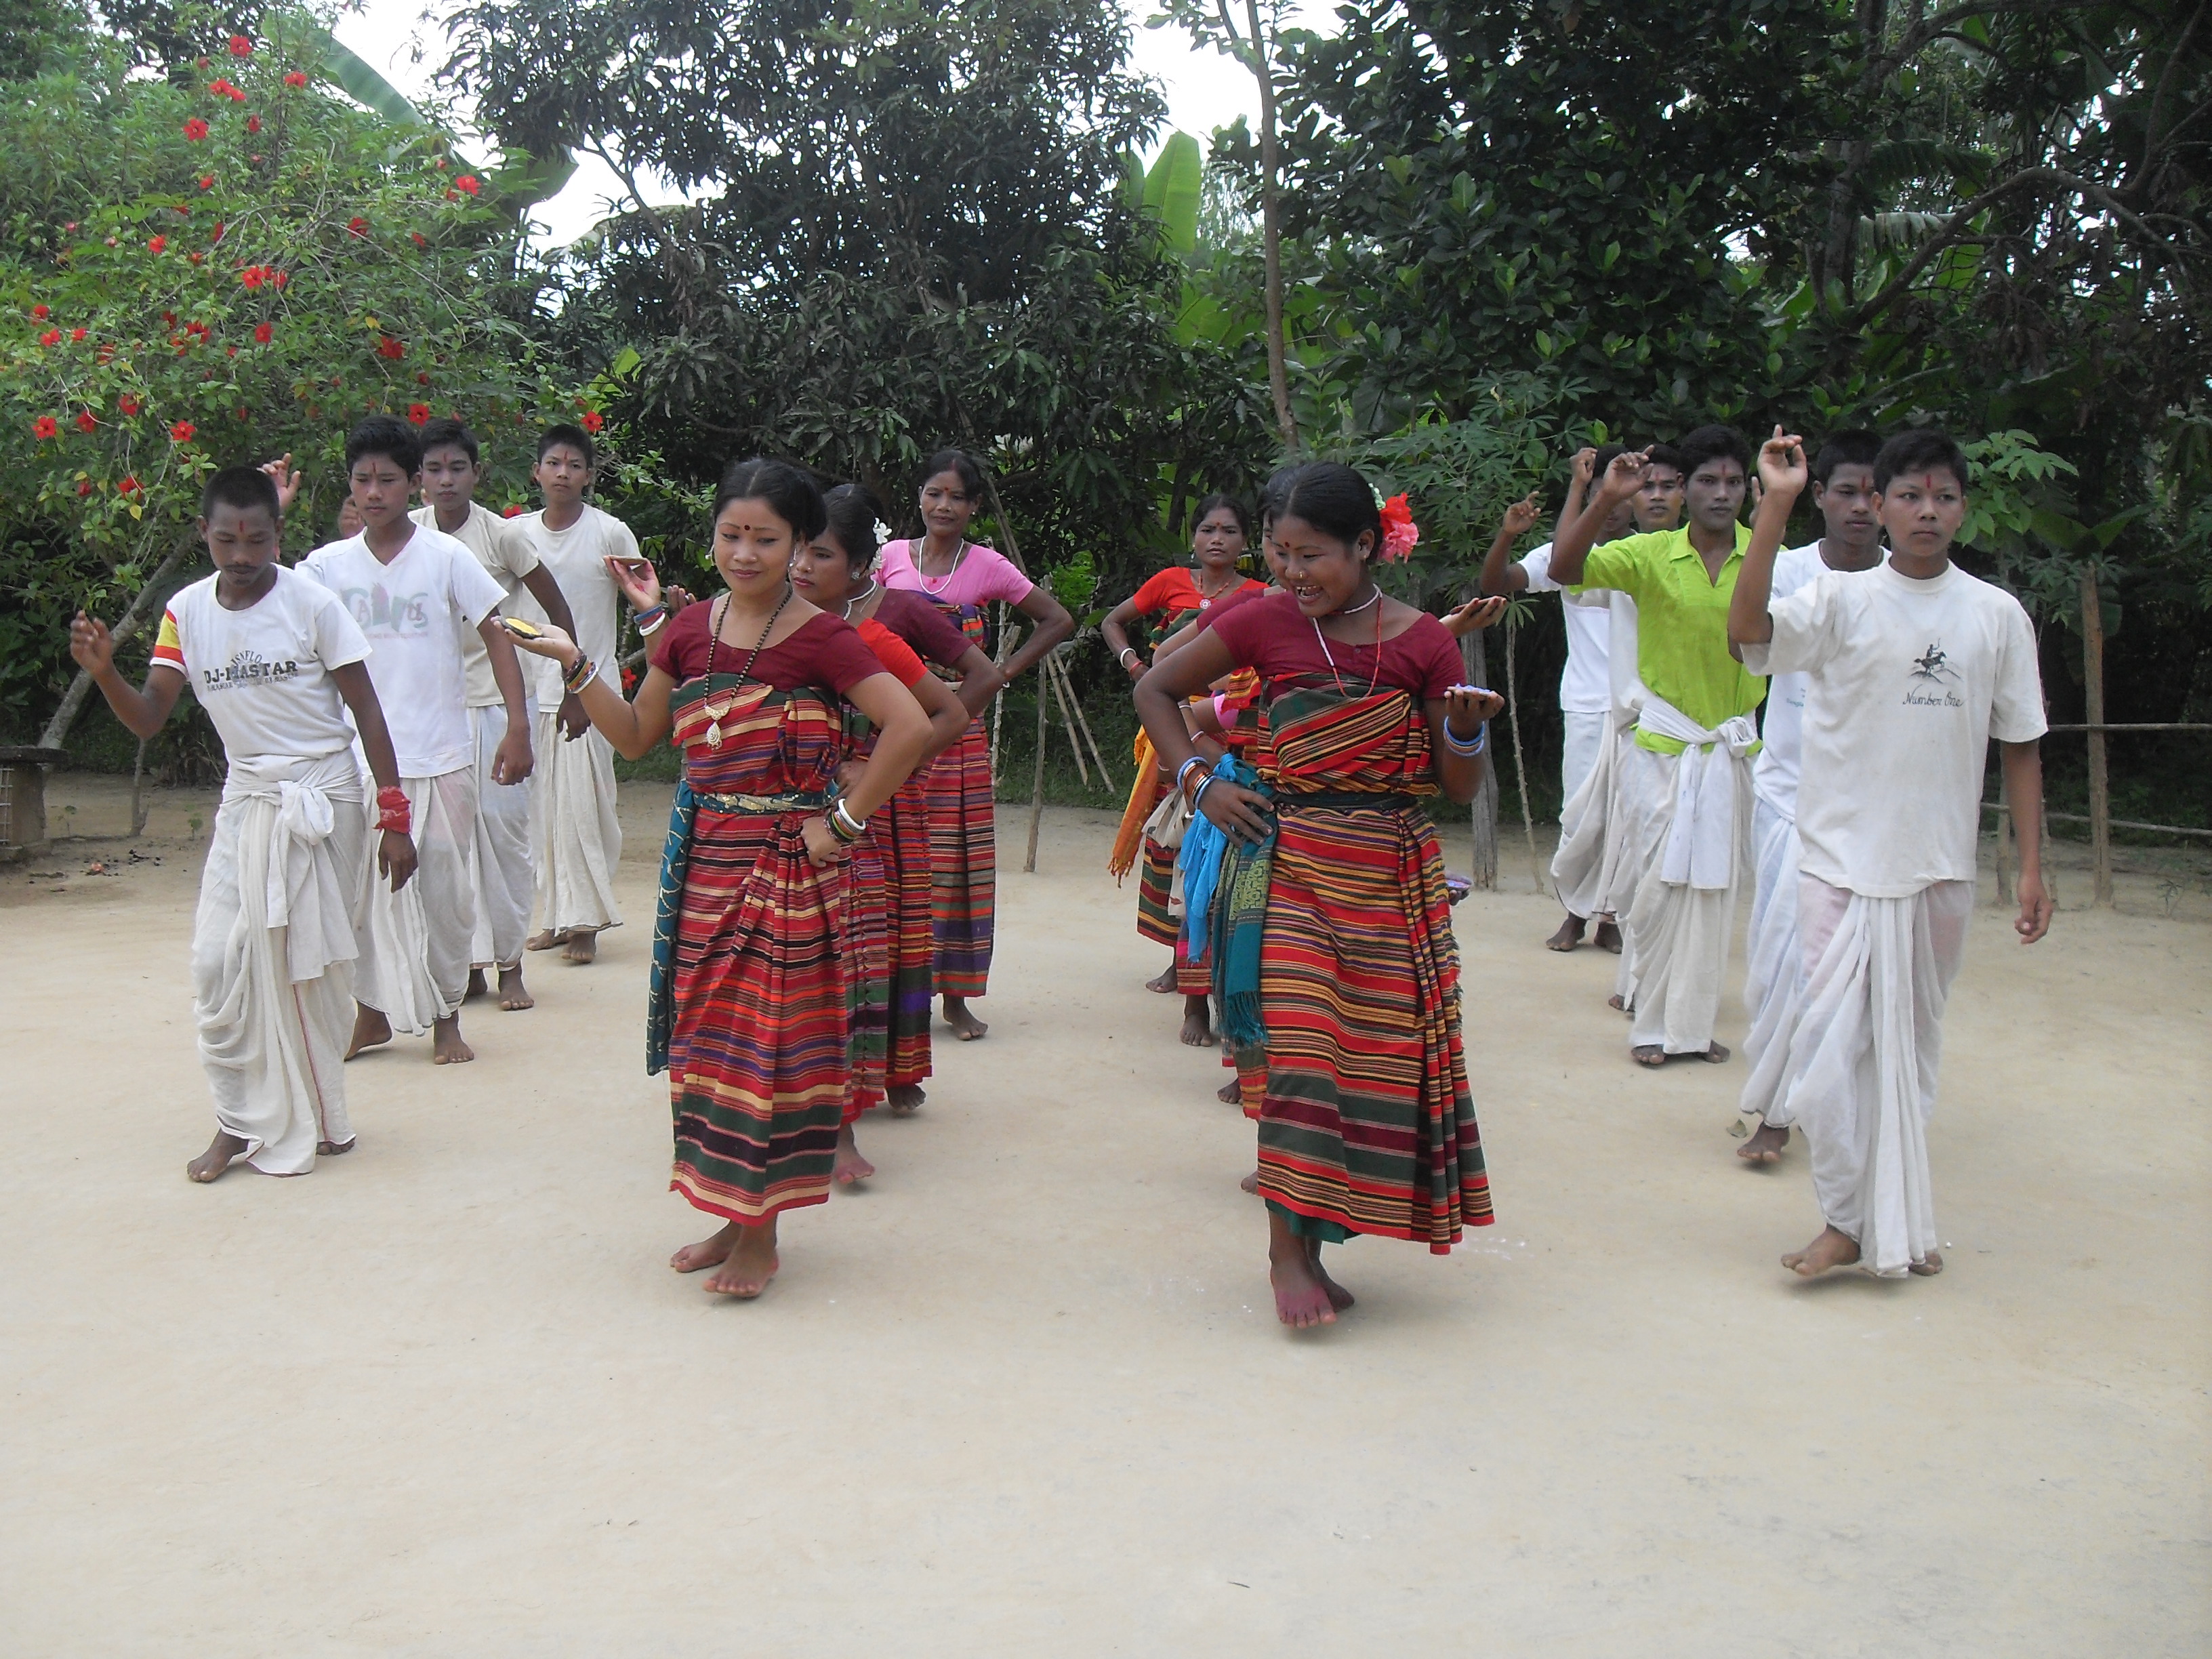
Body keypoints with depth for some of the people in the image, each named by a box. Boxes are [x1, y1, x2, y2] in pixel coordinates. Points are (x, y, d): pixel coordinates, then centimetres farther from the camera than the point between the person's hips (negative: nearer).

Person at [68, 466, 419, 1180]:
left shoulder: (312, 603, -12)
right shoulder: (187, 611, 0)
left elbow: (366, 709, -8)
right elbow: (149, 717, -2)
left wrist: (393, 818, -11)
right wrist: (104, 672, -23)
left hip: (320, 800, -4)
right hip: (244, 800, 4)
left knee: (307, 966, 1)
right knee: (218, 963, -1)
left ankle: (313, 1121, 17)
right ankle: (240, 1121, 11)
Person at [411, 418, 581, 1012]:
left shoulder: (503, 534, -9)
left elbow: (558, 609, -2)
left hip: (499, 699, -3)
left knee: (504, 826, -3)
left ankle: (510, 964, 6)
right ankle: (469, 962, 11)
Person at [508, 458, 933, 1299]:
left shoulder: (820, 638, -11)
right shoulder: (691, 630, 6)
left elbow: (910, 726, -19)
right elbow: (635, 735, 13)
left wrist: (844, 822, -17)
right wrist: (575, 664, 2)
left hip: (786, 864, -6)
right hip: (701, 858, 6)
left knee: (773, 1040, 1)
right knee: (706, 1035, 12)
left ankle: (762, 1233, 14)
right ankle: (731, 1215, 27)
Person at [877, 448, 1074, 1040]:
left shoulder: (987, 566, 2)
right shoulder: (892, 557, 6)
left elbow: (1058, 620, 5)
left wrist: (1004, 672, -2)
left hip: (957, 730, -1)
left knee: (956, 858, 1)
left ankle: (955, 995, 8)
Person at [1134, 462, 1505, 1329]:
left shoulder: (1423, 641, -1)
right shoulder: (1268, 622, -1)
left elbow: (1458, 787, 3)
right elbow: (1155, 689, 10)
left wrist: (1466, 733, -18)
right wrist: (1199, 783, 1)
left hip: (1394, 875, 2)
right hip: (1292, 863, -2)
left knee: (1382, 1054, 5)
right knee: (1299, 1046, -12)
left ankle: (1311, 1245, 19)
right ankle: (1288, 1251, -2)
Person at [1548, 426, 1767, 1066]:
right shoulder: (1651, 555, -5)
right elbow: (1564, 569, -16)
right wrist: (1605, 500, -27)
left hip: (1733, 749, 2)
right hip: (1664, 747, -2)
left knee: (1715, 890, 7)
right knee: (1659, 885, 0)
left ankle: (1694, 1023, 19)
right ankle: (1652, 1023, 13)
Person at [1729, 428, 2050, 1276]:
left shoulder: (1998, 615, 4)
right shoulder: (1841, 599, -4)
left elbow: (2020, 746, 7)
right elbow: (1748, 630, -23)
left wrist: (2031, 869, 3)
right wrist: (1777, 505, -27)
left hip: (1941, 867, 3)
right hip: (1843, 858, -2)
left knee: (1915, 1045, 13)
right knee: (1837, 1039, -6)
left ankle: (1896, 1219, 26)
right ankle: (1849, 1218, 6)